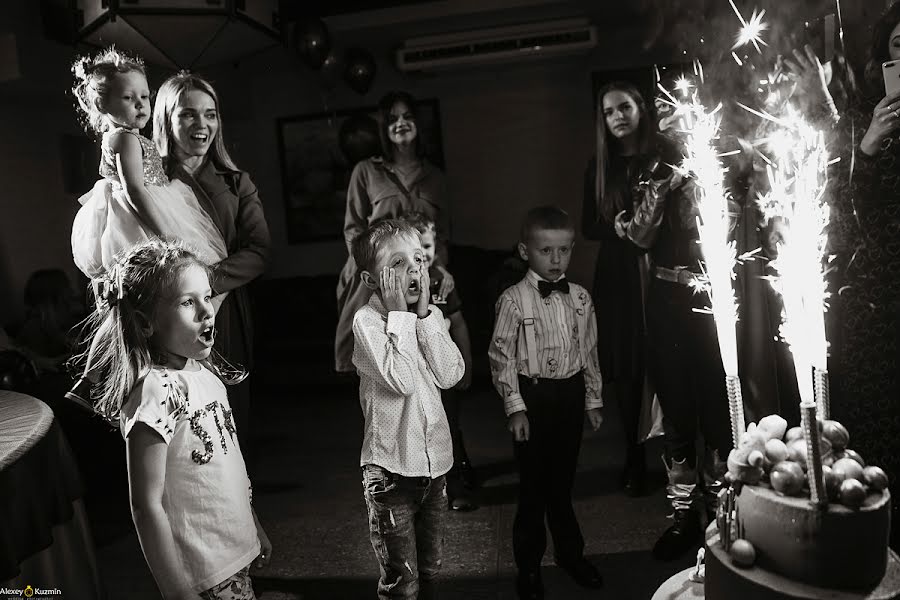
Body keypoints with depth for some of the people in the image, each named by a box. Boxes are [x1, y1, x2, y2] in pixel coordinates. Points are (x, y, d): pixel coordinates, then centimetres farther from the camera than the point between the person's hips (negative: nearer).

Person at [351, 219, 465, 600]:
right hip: (392, 465, -5)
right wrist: (400, 315, -20)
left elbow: (450, 375, -10)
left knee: (430, 568, 22)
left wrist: (425, 314, -13)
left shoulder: (430, 315, 3)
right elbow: (400, 380, -26)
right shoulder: (366, 320, -15)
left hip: (435, 458, 6)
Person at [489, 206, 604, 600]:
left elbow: (589, 352, 9)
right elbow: (501, 357, -10)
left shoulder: (580, 298, 2)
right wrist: (516, 408, -12)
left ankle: (570, 552, 39)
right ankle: (529, 567, 27)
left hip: (571, 394, 4)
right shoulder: (513, 301, -11)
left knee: (563, 479, 18)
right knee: (533, 483, 8)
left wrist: (593, 400, 11)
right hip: (533, 395, -4)